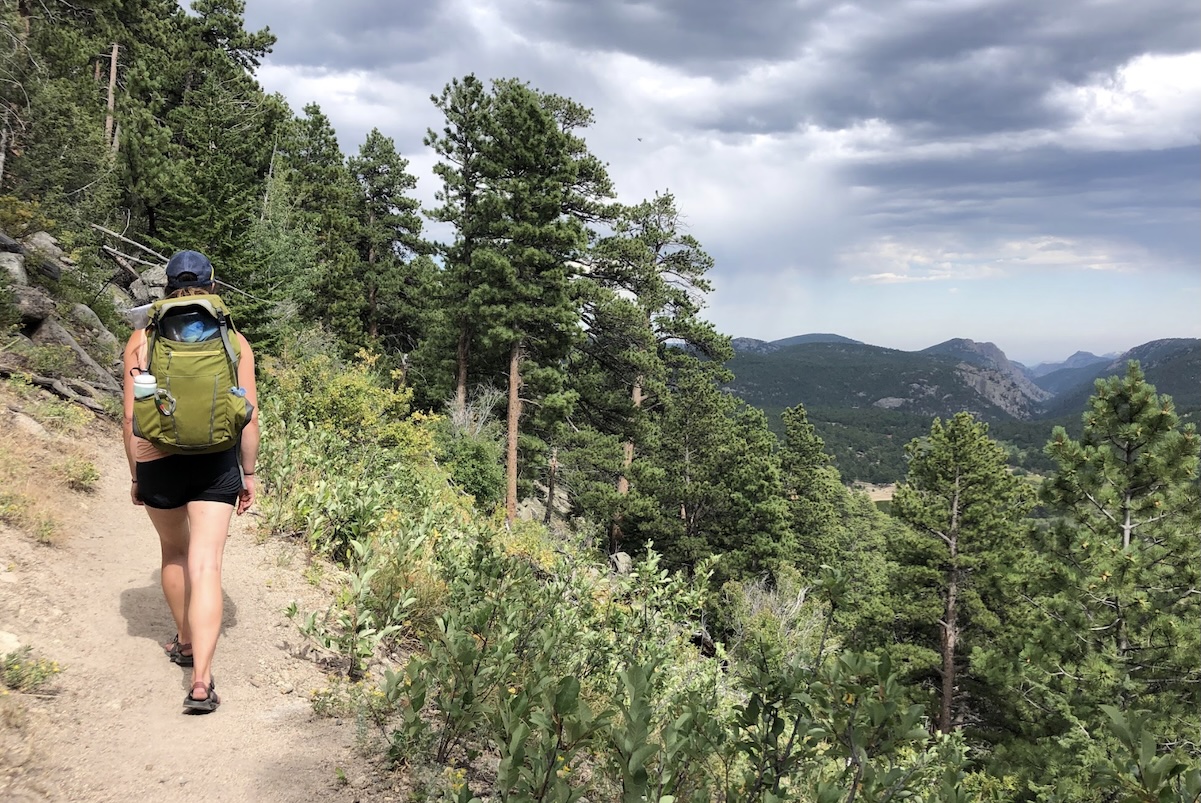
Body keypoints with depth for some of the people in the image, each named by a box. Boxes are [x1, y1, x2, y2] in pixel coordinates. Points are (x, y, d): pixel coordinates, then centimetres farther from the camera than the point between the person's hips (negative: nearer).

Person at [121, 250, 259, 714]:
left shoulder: (143, 339, 0)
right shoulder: (233, 341, 0)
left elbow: (131, 417, 1)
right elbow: (249, 417, -1)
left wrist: (135, 475, 11)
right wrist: (249, 473, 9)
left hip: (158, 462, 1)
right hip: (216, 464, -1)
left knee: (174, 553, 23)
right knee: (205, 567, -3)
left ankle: (185, 642, 41)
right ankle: (201, 680, -11)